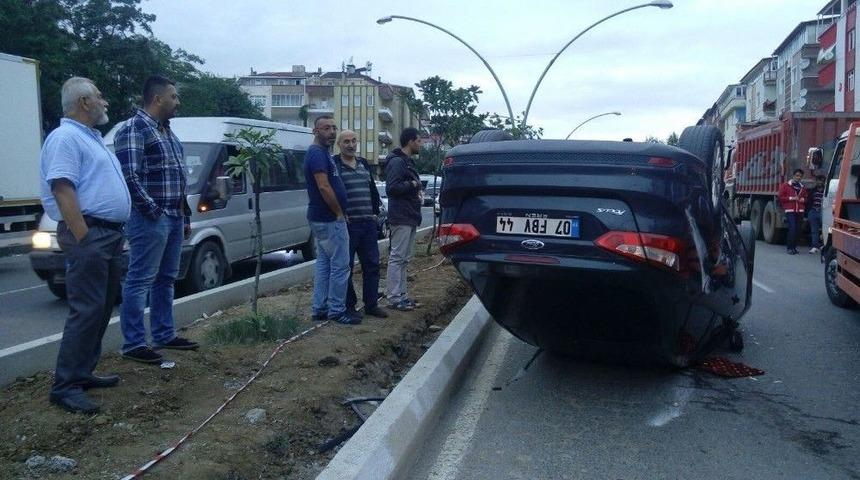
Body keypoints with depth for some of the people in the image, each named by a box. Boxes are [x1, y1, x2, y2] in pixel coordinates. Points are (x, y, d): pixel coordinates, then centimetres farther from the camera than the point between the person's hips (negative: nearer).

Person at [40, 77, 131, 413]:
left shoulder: (91, 137, 21)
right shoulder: (65, 137, -10)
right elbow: (62, 190, -20)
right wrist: (84, 239, -25)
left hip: (110, 234, 10)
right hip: (89, 234, -10)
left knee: (102, 309, 13)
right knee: (86, 311, -11)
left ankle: (83, 373, 22)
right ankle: (65, 386, -5)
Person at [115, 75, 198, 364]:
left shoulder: (167, 131, 19)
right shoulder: (133, 129, -10)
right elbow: (129, 176, -19)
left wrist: (185, 216, 19)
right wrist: (152, 210, -18)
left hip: (174, 218, 10)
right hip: (151, 219, -10)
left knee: (166, 279, 14)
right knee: (140, 281, -4)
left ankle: (164, 335, 23)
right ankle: (134, 344, 1)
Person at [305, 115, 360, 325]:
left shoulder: (322, 153, 17)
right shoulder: (318, 153, -15)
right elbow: (323, 187, -23)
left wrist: (338, 213, 17)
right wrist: (339, 213, -15)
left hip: (321, 219, 11)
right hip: (330, 220, -10)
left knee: (324, 264, 13)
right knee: (340, 265, -5)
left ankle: (319, 308, 19)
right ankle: (336, 310, 3)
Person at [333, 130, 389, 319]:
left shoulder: (364, 164, 16)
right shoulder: (334, 164, -5)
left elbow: (373, 189, 22)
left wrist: (375, 212, 15)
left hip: (368, 224, 6)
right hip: (347, 224, -6)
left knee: (372, 265, 8)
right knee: (346, 267, 1)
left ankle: (371, 304, 18)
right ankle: (348, 306, 12)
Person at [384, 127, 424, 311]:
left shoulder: (408, 161, 19)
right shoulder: (397, 161, -13)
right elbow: (391, 188, -23)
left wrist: (417, 190, 7)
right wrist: (412, 184, -13)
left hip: (410, 217, 10)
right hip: (401, 218, -10)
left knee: (403, 258, 12)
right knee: (397, 258, -6)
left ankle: (401, 295, 18)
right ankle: (394, 298, -2)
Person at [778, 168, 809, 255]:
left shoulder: (803, 188, 16)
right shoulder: (785, 185, 4)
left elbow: (806, 198, 25)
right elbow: (781, 197, 0)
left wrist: (802, 199, 2)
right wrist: (791, 198, -11)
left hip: (800, 211, 5)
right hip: (790, 211, -5)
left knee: (797, 230, 3)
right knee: (792, 229, -15)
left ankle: (794, 247, 12)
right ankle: (789, 248, -9)